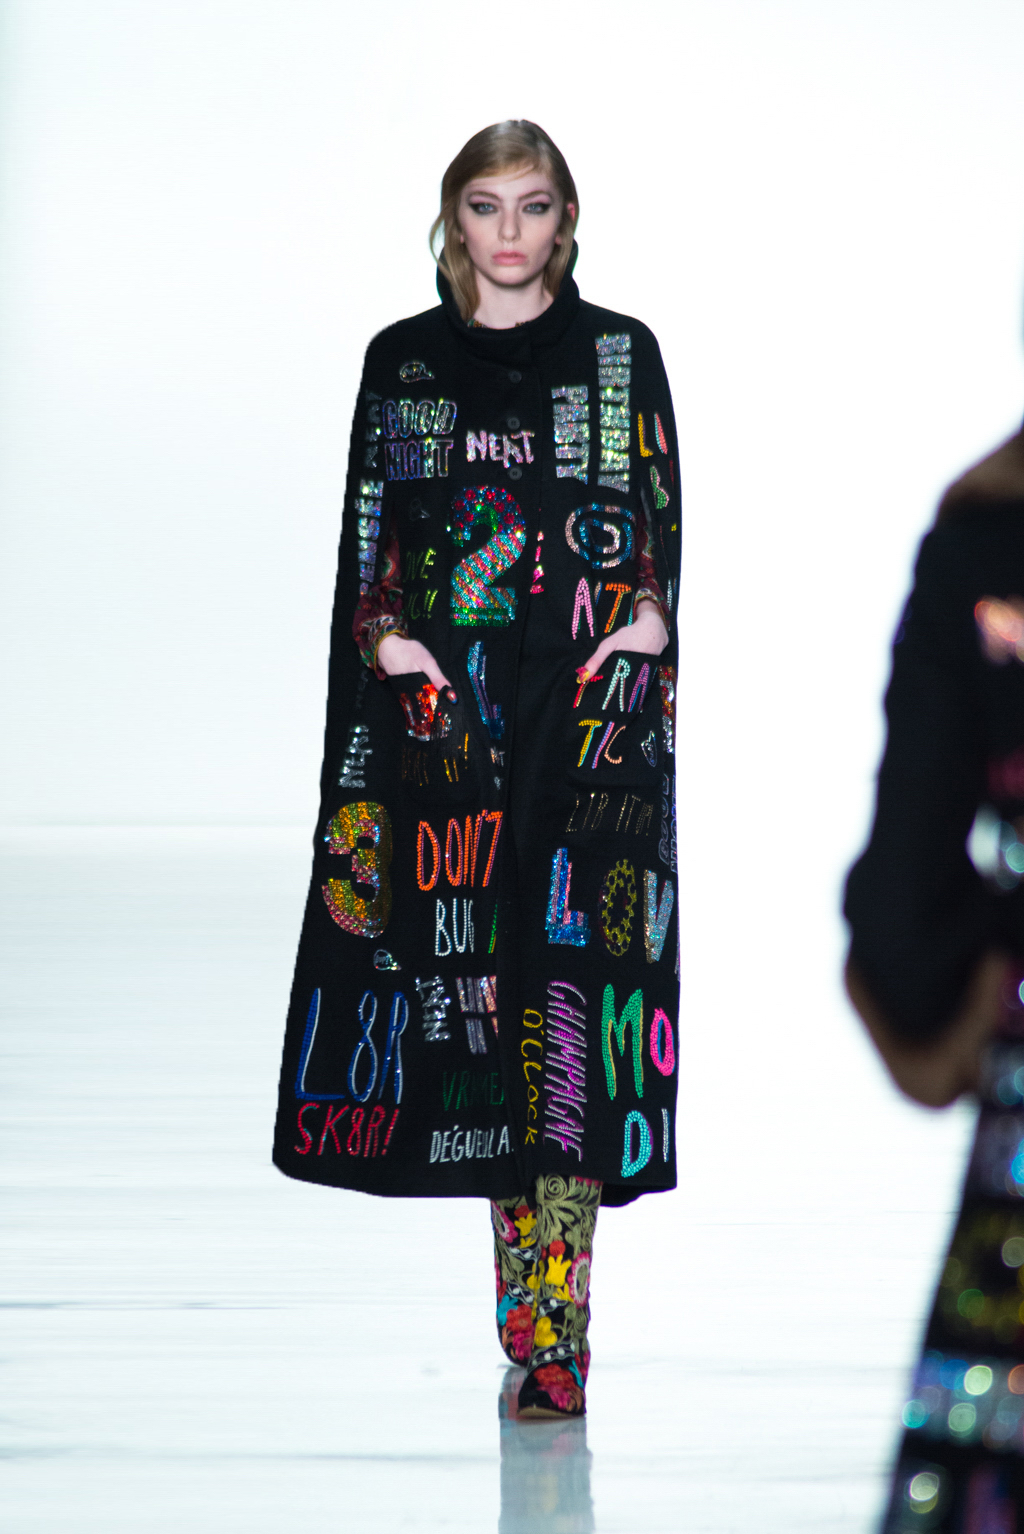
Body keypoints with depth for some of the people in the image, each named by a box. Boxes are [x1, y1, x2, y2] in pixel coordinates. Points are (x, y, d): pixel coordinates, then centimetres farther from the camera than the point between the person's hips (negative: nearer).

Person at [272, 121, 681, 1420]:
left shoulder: (622, 354, 10)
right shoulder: (402, 362, 13)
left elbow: (663, 518, 8)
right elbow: (365, 529, 11)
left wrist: (647, 619, -9)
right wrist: (385, 633, -4)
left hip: (591, 697, -2)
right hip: (446, 704, 2)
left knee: (571, 949, -12)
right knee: (473, 952, -3)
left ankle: (548, 1327, -14)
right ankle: (542, 1306, 7)